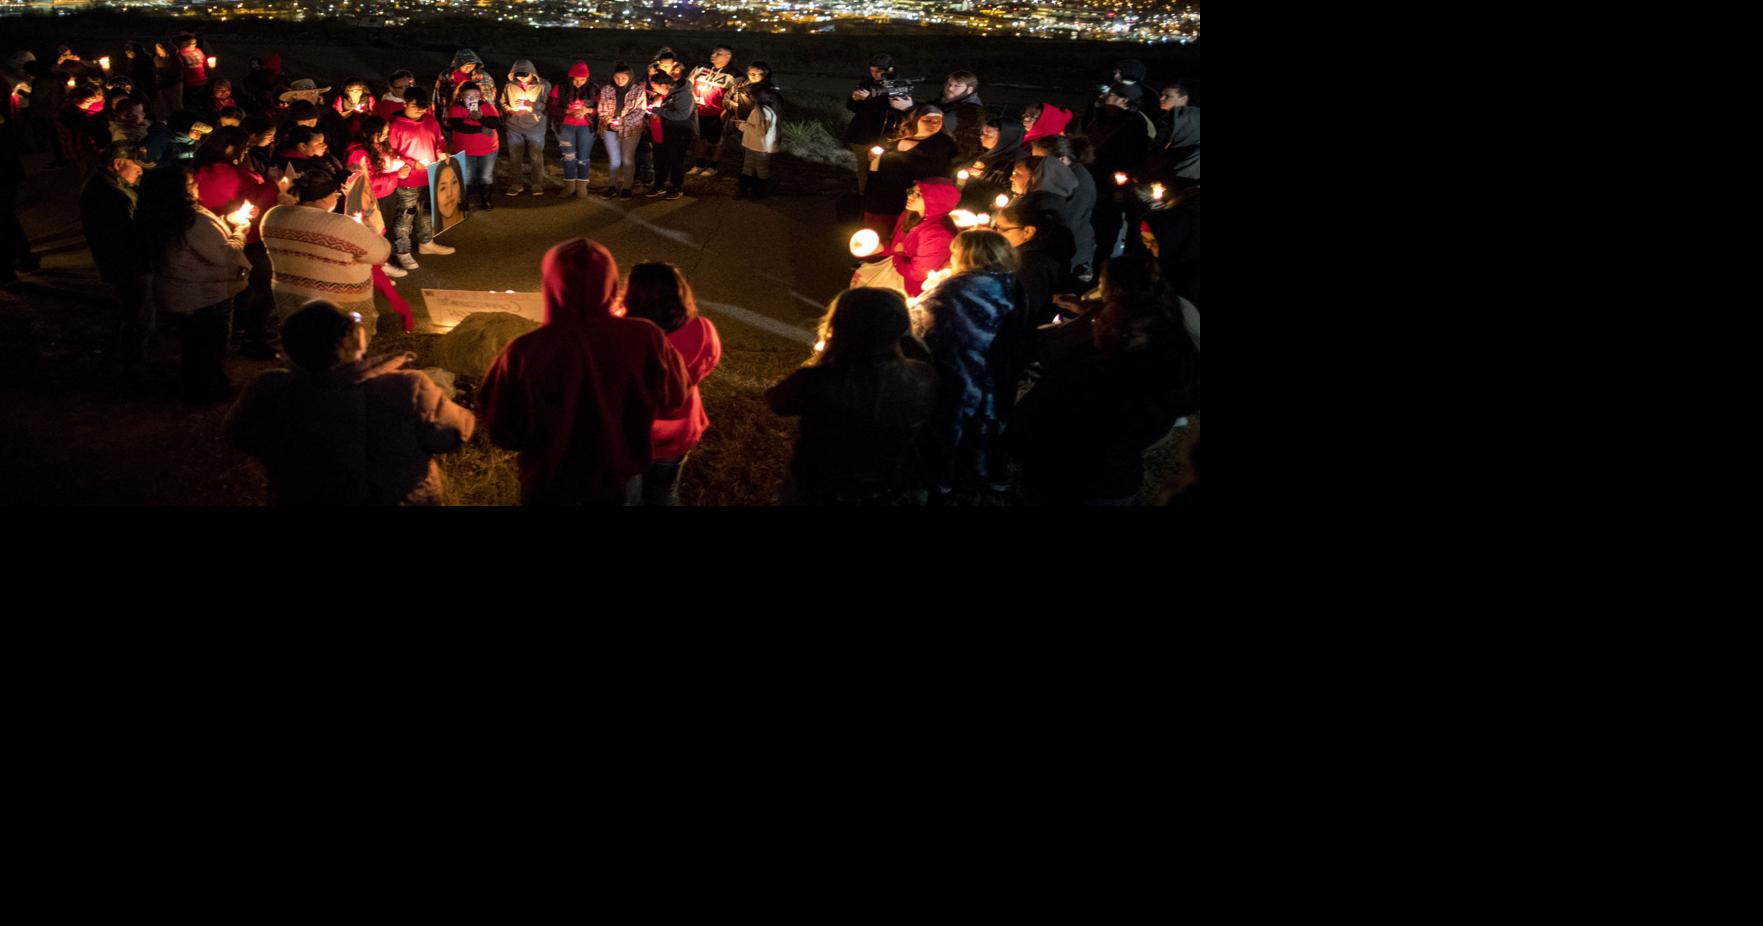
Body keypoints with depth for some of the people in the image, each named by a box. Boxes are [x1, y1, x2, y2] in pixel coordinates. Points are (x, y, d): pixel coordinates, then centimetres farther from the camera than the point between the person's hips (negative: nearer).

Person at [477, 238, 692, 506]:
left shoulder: (524, 353, -26)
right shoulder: (644, 339, -22)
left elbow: (501, 428, -13)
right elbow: (675, 402, -5)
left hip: (549, 487, -1)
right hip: (616, 483, 2)